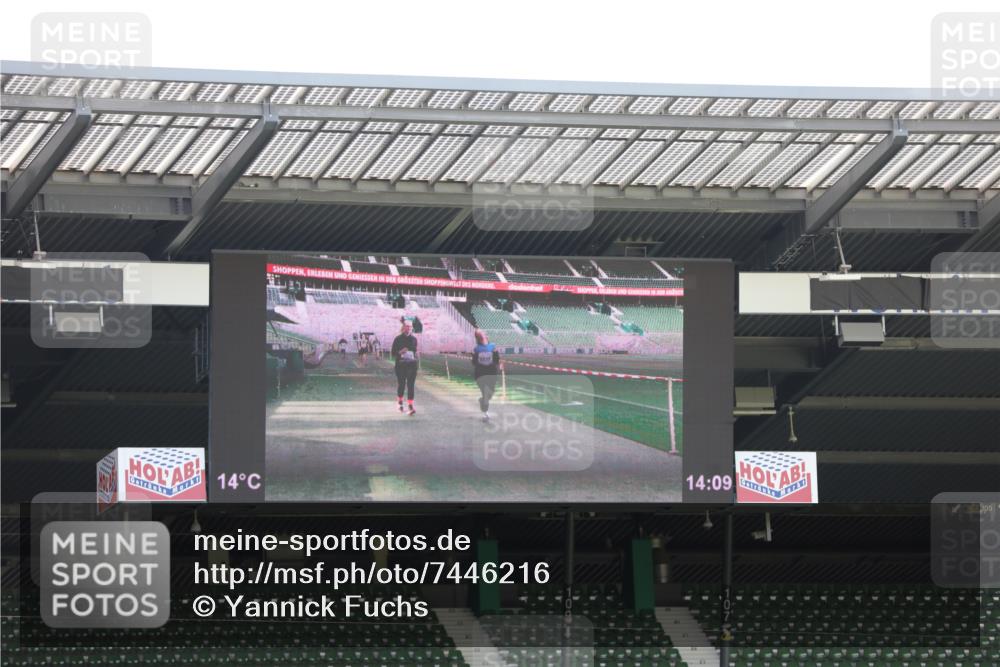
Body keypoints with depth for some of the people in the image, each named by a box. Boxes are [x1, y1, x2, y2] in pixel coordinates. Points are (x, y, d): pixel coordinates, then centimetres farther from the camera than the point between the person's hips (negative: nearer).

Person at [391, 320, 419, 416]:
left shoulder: (414, 339, 9)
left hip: (412, 365, 2)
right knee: (401, 384, 7)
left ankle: (410, 407, -15)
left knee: (410, 385, -8)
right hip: (401, 365, -2)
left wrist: (416, 356, 2)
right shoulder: (398, 339, -1)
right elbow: (393, 353, 1)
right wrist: (400, 352, -18)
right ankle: (400, 403, 33)